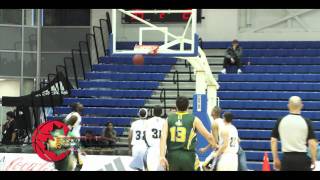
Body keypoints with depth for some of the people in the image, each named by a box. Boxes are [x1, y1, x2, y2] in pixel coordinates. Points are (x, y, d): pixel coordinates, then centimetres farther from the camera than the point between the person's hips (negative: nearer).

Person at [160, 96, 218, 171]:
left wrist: (162, 156, -15)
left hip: (172, 156, 2)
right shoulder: (194, 119, 2)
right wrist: (215, 146, 26)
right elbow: (208, 136, 6)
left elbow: (163, 138, -8)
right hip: (188, 156, -2)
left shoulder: (169, 119, 6)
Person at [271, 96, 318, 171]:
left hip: (287, 158, 2)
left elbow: (273, 141, 3)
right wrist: (313, 161, 3)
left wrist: (276, 159, 10)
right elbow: (312, 144, -6)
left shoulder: (280, 121, 3)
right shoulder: (306, 122, -3)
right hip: (302, 159, -2)